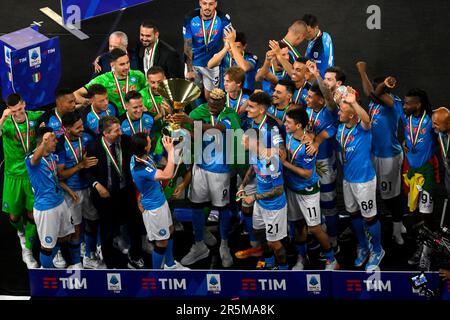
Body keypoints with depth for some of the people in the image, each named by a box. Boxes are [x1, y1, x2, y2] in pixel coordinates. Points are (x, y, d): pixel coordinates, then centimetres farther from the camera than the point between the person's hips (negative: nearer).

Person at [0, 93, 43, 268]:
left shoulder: (34, 117, -8)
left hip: (33, 173, 1)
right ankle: (21, 231, 46)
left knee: (32, 214, 4)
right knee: (14, 215, 10)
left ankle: (27, 250, 22)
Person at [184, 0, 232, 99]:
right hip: (194, 62, 1)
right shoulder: (190, 19, -17)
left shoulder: (223, 19, -17)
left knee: (209, 97, 7)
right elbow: (187, 45, -11)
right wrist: (189, 70, -10)